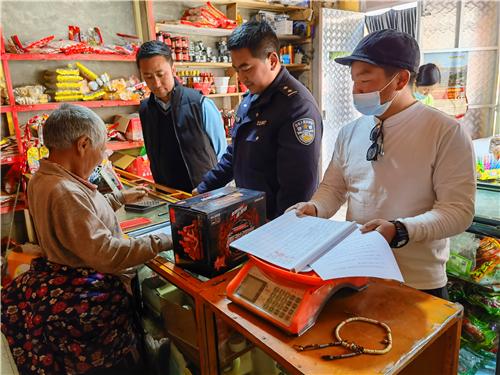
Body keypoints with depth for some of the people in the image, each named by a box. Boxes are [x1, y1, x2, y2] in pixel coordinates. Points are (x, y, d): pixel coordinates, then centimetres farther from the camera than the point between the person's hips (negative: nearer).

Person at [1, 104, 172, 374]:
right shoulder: (64, 192, -28)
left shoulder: (43, 178, 4)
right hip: (83, 296, -10)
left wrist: (121, 198, 24)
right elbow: (106, 253, -30)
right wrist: (162, 242, -25)